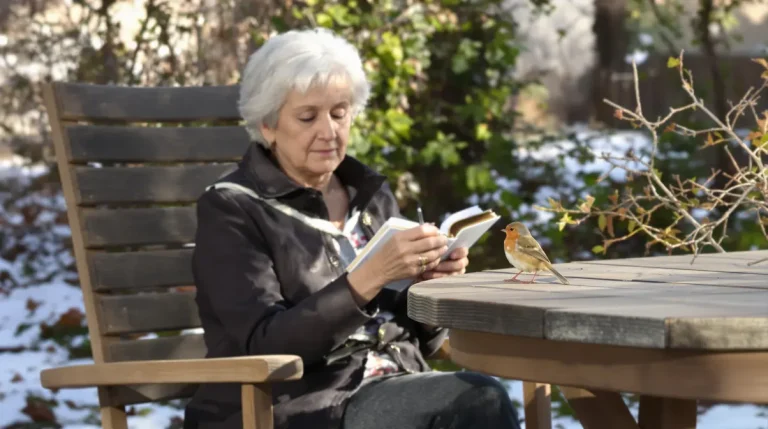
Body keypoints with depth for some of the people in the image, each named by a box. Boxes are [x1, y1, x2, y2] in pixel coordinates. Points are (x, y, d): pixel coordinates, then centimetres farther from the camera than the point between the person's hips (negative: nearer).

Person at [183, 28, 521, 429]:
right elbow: (266, 346, -14)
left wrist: (430, 285, -5)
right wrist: (370, 277, -24)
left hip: (391, 393, 6)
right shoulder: (230, 209, -2)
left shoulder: (371, 194, 15)